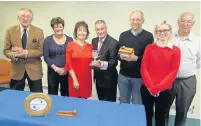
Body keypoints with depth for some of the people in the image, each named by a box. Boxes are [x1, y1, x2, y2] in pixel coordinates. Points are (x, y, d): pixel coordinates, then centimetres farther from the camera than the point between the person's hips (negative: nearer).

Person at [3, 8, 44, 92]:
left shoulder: (39, 32, -3)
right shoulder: (10, 31, 0)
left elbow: (41, 51, -5)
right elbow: (6, 50, 3)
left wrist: (26, 53, -21)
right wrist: (14, 55, -20)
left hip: (34, 69, -1)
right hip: (17, 69, 1)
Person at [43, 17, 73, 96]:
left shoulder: (69, 40, 3)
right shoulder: (48, 40, 2)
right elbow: (46, 57, -2)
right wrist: (56, 68, -12)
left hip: (66, 72, 1)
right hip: (52, 71, 0)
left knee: (66, 94, 6)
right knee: (52, 94, 6)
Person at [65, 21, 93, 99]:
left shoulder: (90, 47, 7)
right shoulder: (70, 45, -3)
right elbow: (68, 64, -6)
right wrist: (75, 79, -10)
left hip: (87, 79, 3)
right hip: (74, 79, -3)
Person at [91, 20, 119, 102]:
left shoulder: (113, 43, -17)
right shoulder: (94, 41, 5)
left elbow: (114, 62, -22)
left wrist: (104, 64, -39)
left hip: (109, 79, -6)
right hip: (98, 77, 6)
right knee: (101, 101, 20)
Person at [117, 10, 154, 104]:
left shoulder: (148, 36, -3)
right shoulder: (123, 35, 8)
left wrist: (136, 58, -22)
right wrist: (121, 56, -14)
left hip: (140, 77, -3)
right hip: (123, 75, 3)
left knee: (138, 105, 11)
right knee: (123, 103, 16)